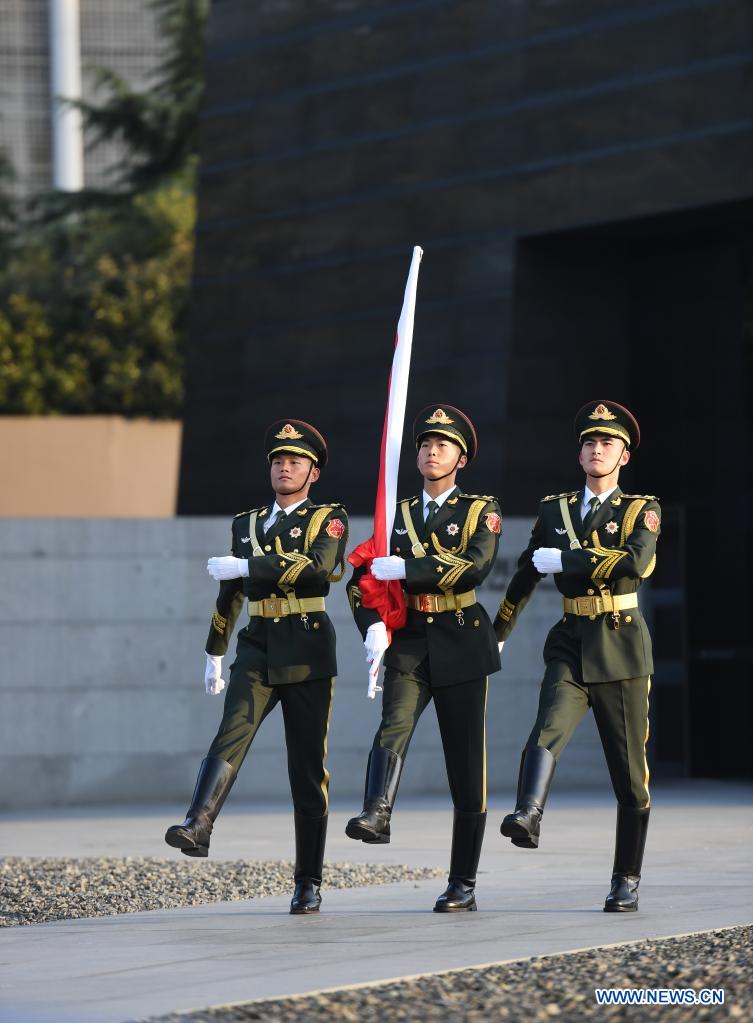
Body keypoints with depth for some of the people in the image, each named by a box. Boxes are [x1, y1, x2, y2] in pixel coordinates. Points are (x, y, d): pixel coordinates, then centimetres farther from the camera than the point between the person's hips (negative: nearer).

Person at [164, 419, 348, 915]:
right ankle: (198, 827, -43)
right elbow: (231, 595, 25)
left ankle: (309, 882, 8)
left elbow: (318, 567, -18)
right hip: (257, 649, 3)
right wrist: (214, 655, 27)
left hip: (307, 652, -3)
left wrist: (245, 565, -18)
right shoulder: (247, 523, 17)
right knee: (232, 733, -23)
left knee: (309, 767, 1)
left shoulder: (329, 518, 2)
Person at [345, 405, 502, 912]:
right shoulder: (398, 515, 14)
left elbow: (476, 566, -16)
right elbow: (361, 580, 10)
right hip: (408, 644, 2)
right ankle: (377, 815, -48)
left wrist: (406, 569, -19)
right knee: (394, 726, -27)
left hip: (460, 646, -2)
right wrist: (373, 625, -9)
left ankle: (463, 884, 5)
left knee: (467, 765, 0)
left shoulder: (481, 511, 3)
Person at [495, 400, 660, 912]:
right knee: (548, 730, -26)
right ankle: (528, 817, -48)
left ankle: (627, 880, 10)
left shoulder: (642, 510, 2)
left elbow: (636, 562, -19)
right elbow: (525, 576, 21)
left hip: (622, 648, -2)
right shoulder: (554, 510, 12)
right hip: (570, 646, 2)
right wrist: (497, 634, 25)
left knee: (629, 765, 2)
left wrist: (564, 559, -15)